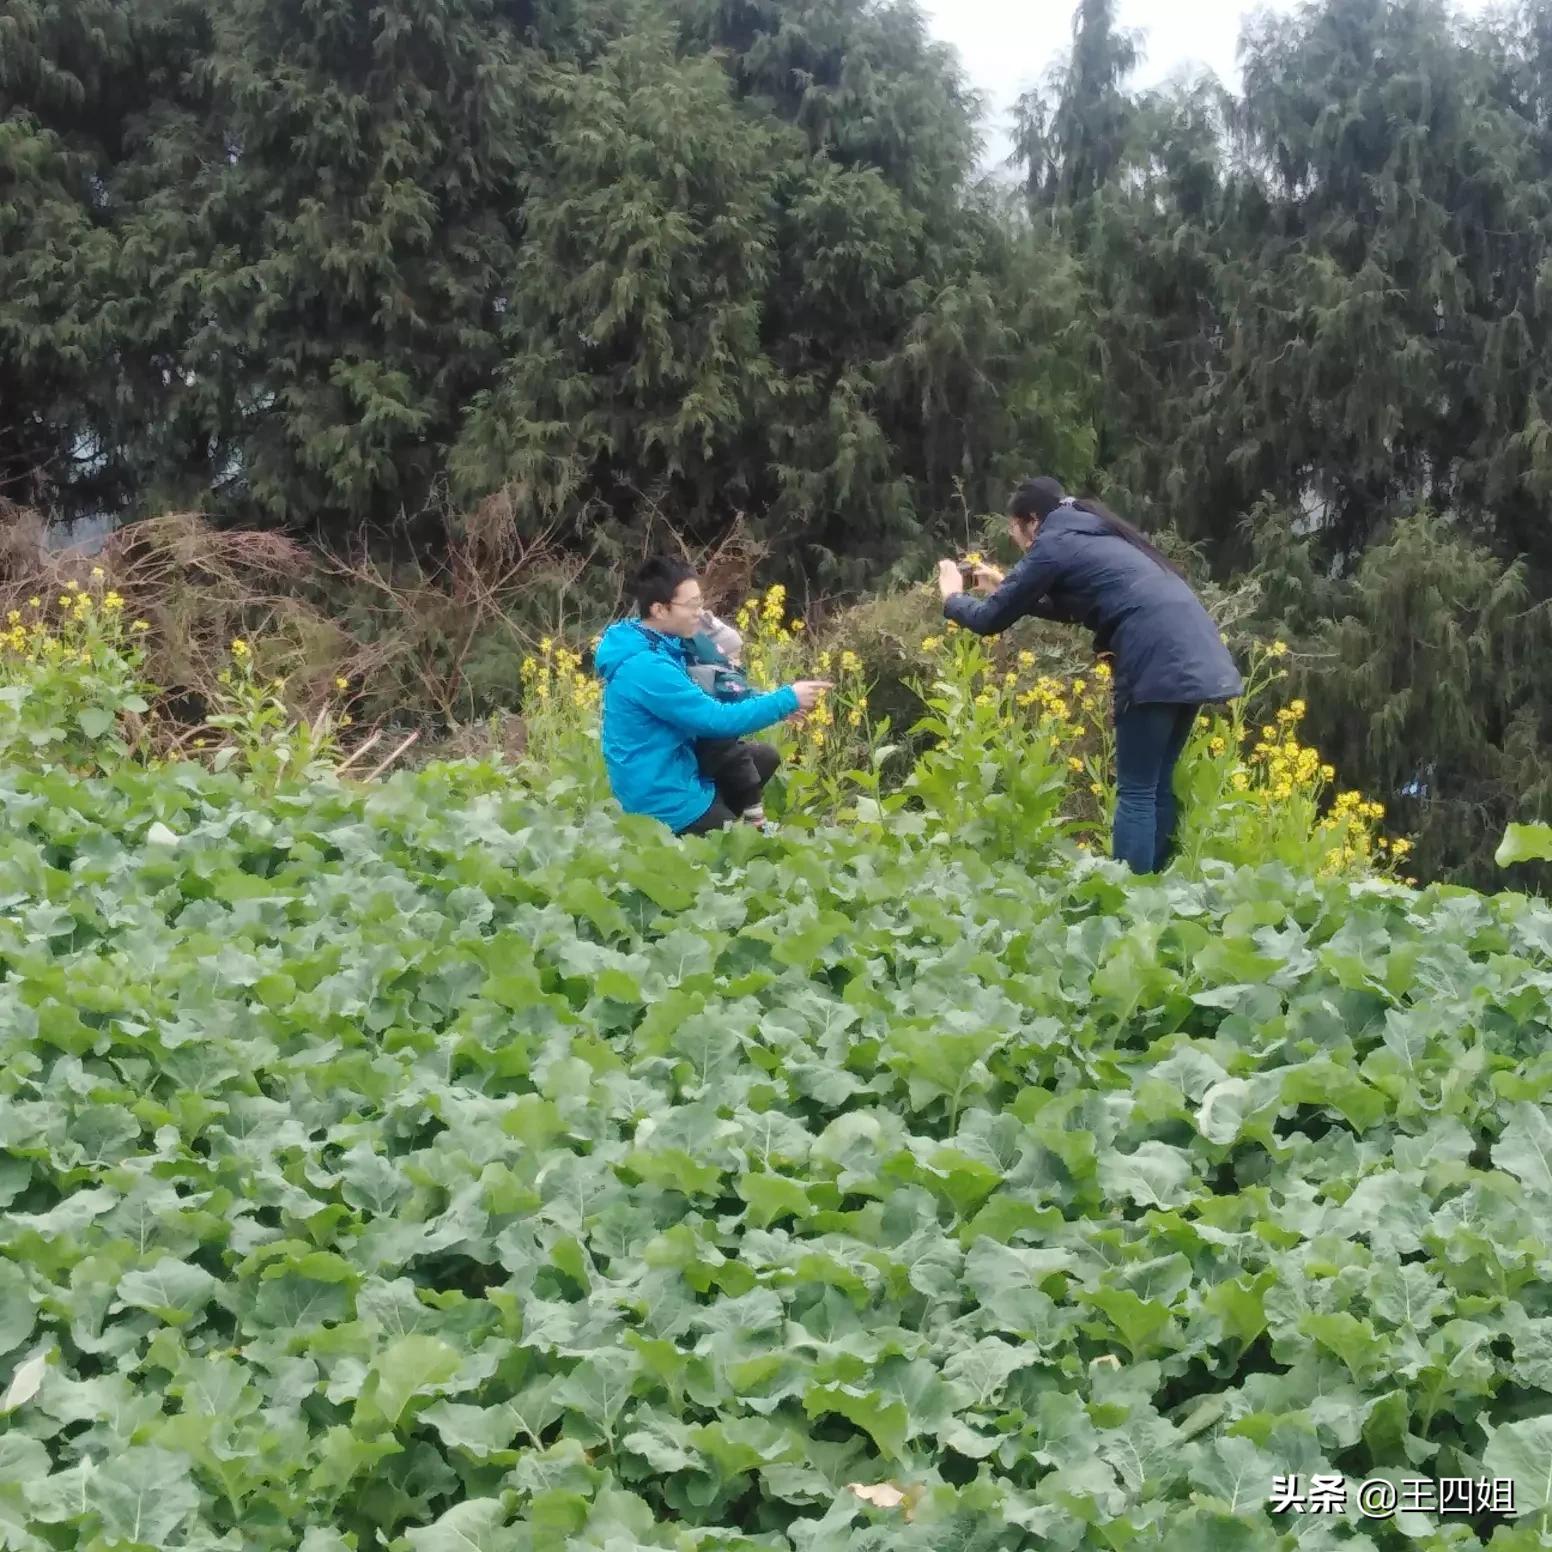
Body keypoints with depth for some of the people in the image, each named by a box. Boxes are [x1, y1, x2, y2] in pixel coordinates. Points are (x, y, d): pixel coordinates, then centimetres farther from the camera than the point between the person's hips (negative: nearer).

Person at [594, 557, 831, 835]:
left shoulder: (654, 646, 4)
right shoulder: (646, 667, -27)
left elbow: (703, 709, 13)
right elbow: (717, 719, -26)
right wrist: (787, 699, -16)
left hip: (677, 775, 10)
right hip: (666, 801, -10)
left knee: (764, 757, 20)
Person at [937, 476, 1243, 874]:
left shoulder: (1054, 545, 3)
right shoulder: (1093, 536, 28)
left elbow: (991, 620, 8)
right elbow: (1076, 607, 43)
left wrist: (952, 597, 27)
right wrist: (1007, 588, 46)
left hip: (1158, 660, -8)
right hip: (1193, 655, 8)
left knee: (1136, 791, -4)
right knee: (1158, 786, 14)